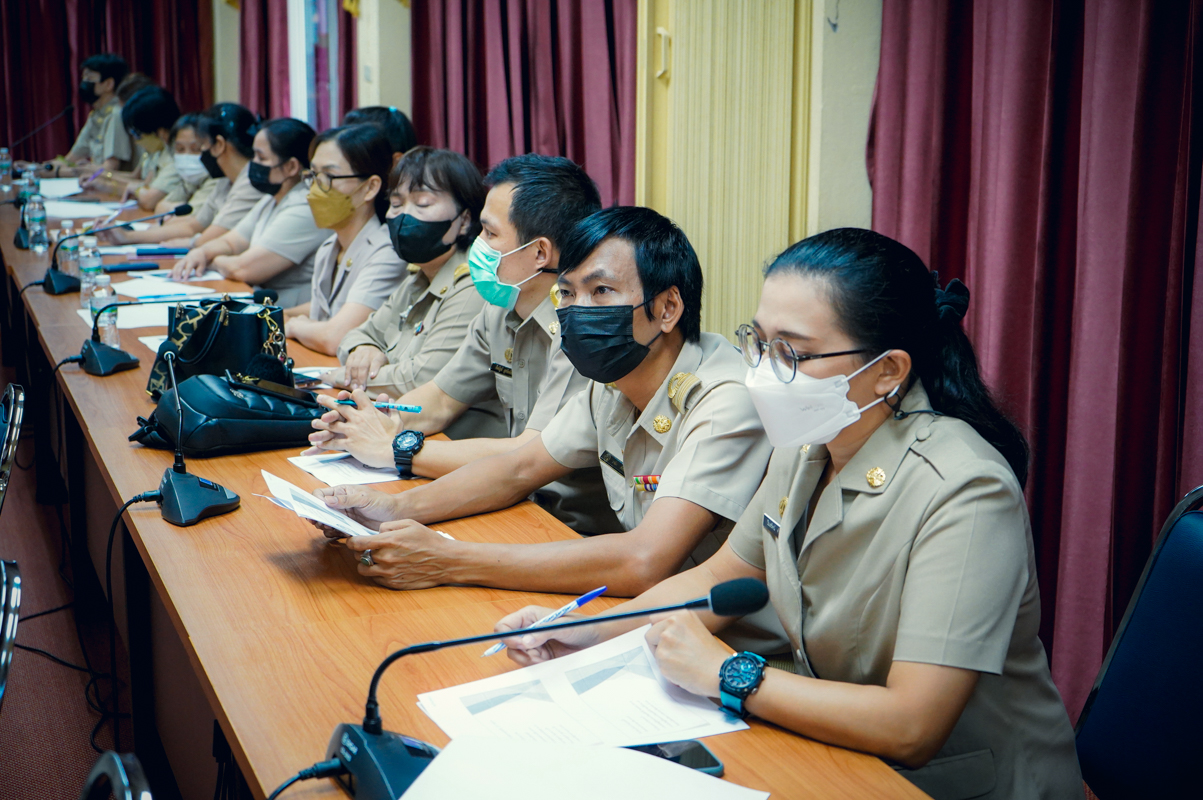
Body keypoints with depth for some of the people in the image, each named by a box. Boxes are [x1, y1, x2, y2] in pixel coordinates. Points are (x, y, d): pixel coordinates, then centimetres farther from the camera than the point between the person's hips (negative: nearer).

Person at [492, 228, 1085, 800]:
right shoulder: (806, 448, -1)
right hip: (832, 752, 7)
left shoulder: (963, 494, -26)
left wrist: (723, 673, -21)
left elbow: (910, 728, -30)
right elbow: (722, 576, 14)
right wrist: (590, 634, 0)